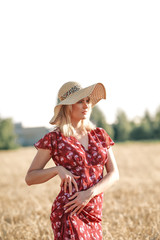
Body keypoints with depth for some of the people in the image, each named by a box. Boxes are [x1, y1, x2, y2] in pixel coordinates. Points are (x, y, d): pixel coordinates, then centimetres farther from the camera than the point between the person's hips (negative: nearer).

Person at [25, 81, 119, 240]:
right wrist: (58, 169, -15)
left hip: (94, 216, 5)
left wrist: (89, 193, -12)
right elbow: (30, 178, 2)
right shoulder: (53, 139, -1)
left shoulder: (99, 135, 11)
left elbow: (114, 174, 4)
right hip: (68, 214, -5)